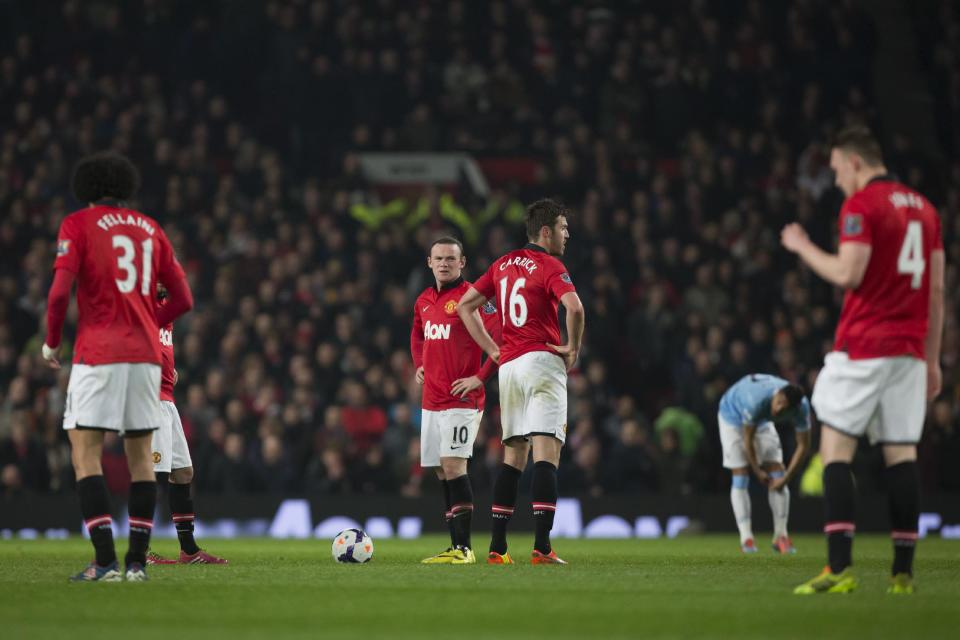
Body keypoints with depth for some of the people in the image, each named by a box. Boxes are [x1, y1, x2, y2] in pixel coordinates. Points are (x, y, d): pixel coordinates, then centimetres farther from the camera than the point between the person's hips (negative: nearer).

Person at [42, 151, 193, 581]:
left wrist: (51, 342, 4)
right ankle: (136, 561, 7)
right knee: (140, 457, 10)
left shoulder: (77, 224, 1)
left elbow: (60, 290, -10)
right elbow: (183, 299, 12)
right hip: (145, 353, 4)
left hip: (98, 353, -4)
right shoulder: (150, 229, 14)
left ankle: (105, 561, -15)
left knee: (85, 455, -4)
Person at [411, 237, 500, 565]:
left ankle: (464, 548, -14)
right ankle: (457, 547, 11)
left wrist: (480, 377, -17)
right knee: (442, 472, 7)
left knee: (453, 466, -14)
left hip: (461, 399, -8)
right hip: (431, 400, 8)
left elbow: (501, 335, -18)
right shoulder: (424, 301, 14)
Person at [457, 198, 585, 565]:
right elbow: (574, 307, -24)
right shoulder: (550, 267, -7)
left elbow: (465, 306, 19)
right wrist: (574, 348, -8)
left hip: (508, 366, 7)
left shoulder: (503, 264, 15)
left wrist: (493, 350, 16)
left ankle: (497, 547, 9)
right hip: (542, 362, -7)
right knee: (546, 454, -10)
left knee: (513, 456, 12)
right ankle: (542, 547, -19)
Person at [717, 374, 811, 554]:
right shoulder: (757, 400, -44)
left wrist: (786, 478, -18)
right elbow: (747, 439, -29)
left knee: (777, 471, -6)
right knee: (741, 477, -12)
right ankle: (746, 538, -11)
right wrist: (758, 472, -18)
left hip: (762, 421, 5)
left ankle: (781, 535, -2)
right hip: (733, 416, -5)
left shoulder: (802, 407, -30)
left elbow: (803, 445, -18)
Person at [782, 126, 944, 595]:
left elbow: (847, 274, -16)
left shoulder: (861, 204, -7)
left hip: (862, 348, -7)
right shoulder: (923, 207, 15)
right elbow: (936, 290, 16)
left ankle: (840, 569, -14)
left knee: (835, 451, -4)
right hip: (909, 349, 7)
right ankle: (903, 573, 3)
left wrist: (803, 247, 0)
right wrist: (932, 358, 19)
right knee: (901, 455, 6)